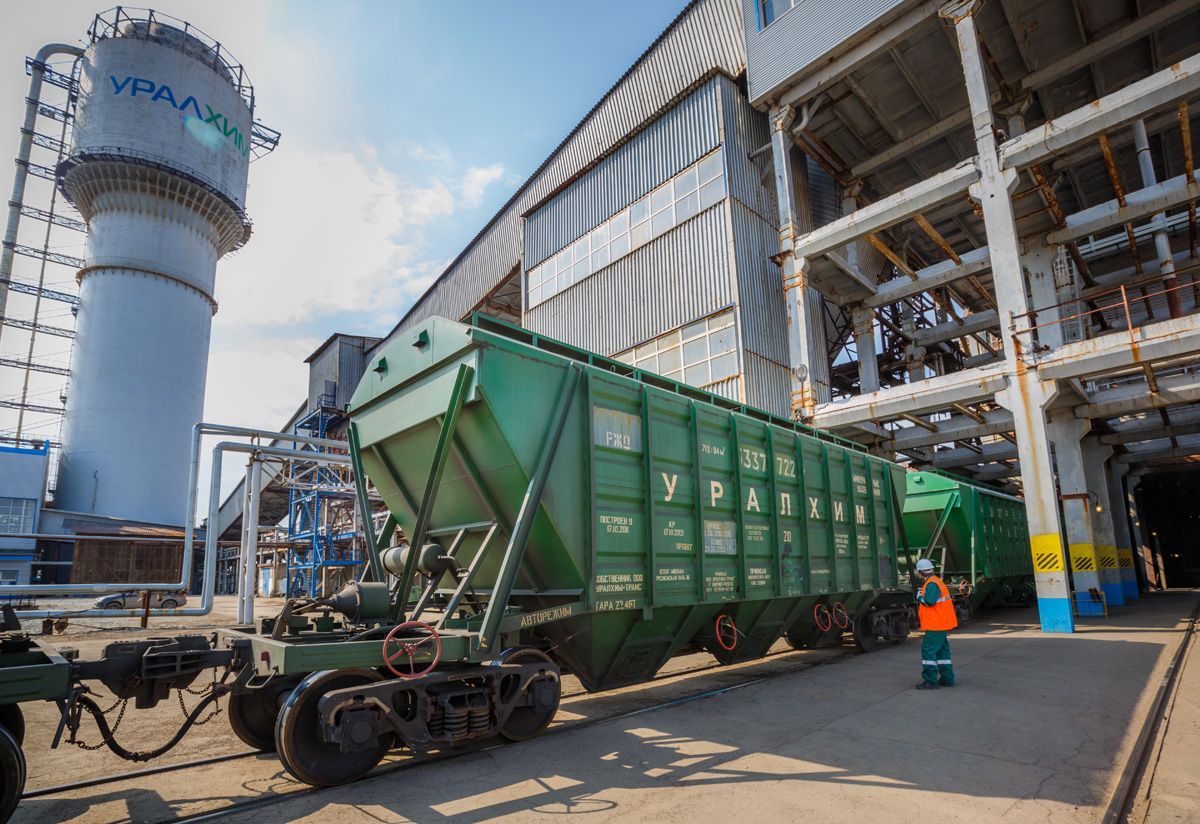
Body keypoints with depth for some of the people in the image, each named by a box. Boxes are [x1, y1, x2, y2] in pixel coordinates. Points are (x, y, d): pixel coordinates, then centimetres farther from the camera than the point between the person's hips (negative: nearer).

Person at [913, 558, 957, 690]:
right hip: (941, 624, 11)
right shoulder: (935, 581, 14)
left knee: (928, 650, -8)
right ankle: (947, 679, 25)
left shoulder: (931, 584, -19)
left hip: (936, 624, -11)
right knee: (942, 650, 17)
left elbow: (930, 601, -29)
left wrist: (920, 597, -12)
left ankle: (930, 681, -6)